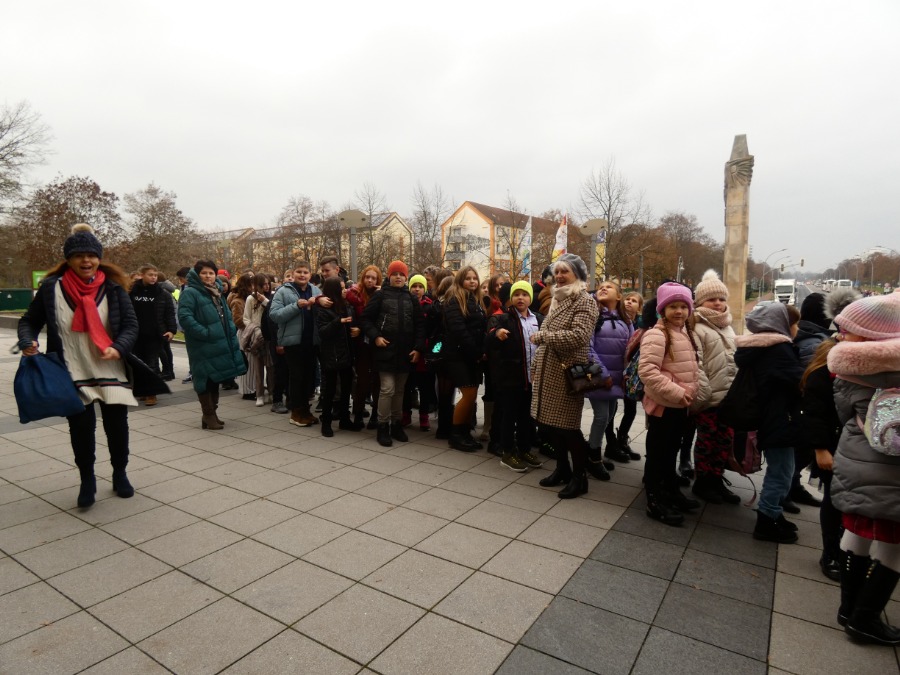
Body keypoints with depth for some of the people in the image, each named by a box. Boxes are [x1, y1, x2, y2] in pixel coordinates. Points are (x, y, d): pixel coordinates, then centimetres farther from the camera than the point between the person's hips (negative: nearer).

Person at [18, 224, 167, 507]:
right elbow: (29, 321, 9)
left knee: (117, 423, 7)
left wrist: (119, 348, -18)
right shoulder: (51, 287, -2)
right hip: (72, 374, 0)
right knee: (80, 426, 3)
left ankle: (120, 474, 30)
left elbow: (130, 325, -1)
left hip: (112, 372, 0)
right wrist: (27, 341, -11)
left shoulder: (113, 287, -2)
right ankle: (87, 479, 27)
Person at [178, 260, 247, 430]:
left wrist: (231, 330, 10)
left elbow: (227, 315, 27)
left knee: (215, 379, 14)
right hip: (203, 347, -8)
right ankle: (209, 415, 7)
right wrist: (204, 333, -23)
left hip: (220, 345, 8)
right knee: (206, 379, -3)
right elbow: (185, 317, -20)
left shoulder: (217, 292, 17)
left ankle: (211, 413, 26)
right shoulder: (190, 293, -9)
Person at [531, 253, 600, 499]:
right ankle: (562, 469, 30)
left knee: (567, 427, -1)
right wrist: (536, 367, 15)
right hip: (548, 373, 8)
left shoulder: (585, 302, -9)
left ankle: (580, 477, 15)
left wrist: (542, 336, -18)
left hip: (568, 374, -8)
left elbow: (579, 336, -24)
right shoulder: (557, 300, 16)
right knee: (549, 423, 12)